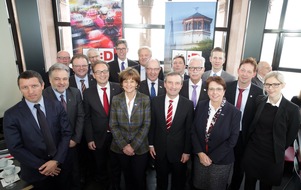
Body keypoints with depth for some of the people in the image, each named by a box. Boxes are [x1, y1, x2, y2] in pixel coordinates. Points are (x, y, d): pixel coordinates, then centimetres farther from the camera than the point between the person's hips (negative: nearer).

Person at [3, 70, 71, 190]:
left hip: (61, 165, 2)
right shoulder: (11, 115, -11)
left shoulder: (56, 106, -6)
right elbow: (15, 148, -12)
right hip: (35, 171, -2)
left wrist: (57, 160, -13)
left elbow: (66, 133, -5)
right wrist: (41, 166, -13)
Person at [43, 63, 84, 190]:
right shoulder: (42, 96, -17)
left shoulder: (75, 93, -4)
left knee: (75, 172, 20)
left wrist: (76, 138, -8)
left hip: (72, 143, 4)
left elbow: (80, 116, -2)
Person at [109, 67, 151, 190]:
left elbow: (146, 125, -8)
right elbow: (113, 125, -3)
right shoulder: (115, 99, -2)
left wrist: (133, 145, -13)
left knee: (139, 178, 10)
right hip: (120, 147, 2)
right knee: (127, 177, 17)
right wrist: (123, 145, -10)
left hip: (140, 147, -1)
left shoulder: (145, 99, -6)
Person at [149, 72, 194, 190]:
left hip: (179, 150, -1)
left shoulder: (188, 104, -12)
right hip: (159, 149, 1)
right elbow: (152, 125, -1)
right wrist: (151, 144, 1)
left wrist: (187, 151, -6)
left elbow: (189, 130, -8)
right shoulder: (155, 101, -8)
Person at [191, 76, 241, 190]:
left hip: (221, 161, -2)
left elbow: (232, 140, -13)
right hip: (200, 157, 3)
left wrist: (212, 158, -13)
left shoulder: (234, 112, -14)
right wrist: (200, 153, -10)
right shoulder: (200, 106, -5)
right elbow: (193, 131, -2)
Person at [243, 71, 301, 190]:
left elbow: (291, 136, -3)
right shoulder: (259, 101, -5)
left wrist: (278, 151, 5)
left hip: (272, 157, -2)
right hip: (252, 152, 2)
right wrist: (250, 142, 6)